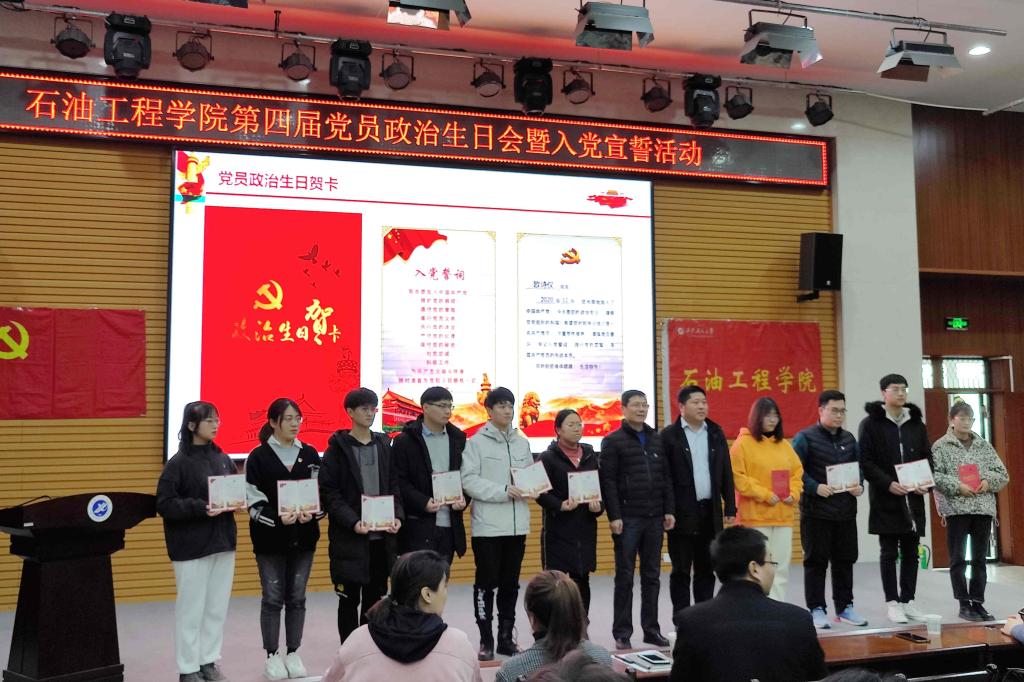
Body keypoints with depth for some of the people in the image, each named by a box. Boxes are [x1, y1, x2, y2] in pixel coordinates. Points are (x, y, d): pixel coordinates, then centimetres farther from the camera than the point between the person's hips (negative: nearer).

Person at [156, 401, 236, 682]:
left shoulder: (223, 459, 7)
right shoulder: (179, 463, -10)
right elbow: (165, 504, -14)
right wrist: (200, 508, -24)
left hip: (223, 542, 6)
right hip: (192, 546, -5)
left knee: (218, 607, 11)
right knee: (191, 608, 4)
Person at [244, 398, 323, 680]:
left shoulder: (310, 454, 5)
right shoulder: (258, 456, -5)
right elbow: (254, 501, -9)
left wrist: (312, 513, -16)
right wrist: (277, 518, -23)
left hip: (304, 537, 3)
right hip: (270, 538, -3)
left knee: (297, 597, 10)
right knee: (273, 598, 4)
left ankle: (293, 654, 23)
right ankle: (272, 656, 19)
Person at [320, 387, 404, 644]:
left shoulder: (384, 446, 10)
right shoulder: (337, 449, -3)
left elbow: (395, 486, 11)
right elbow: (328, 492, -8)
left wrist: (397, 516, -5)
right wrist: (352, 521, -19)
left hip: (382, 535, 4)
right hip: (348, 537, -4)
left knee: (375, 597, 12)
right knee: (349, 599, 4)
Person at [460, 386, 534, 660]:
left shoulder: (522, 442, 10)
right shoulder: (476, 442, -5)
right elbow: (469, 481, -13)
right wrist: (503, 491, -20)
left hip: (517, 524, 5)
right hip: (487, 525, -5)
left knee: (510, 584, 12)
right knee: (486, 583, 3)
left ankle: (506, 637, 23)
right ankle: (486, 640, 13)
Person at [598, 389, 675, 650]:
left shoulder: (657, 439, 12)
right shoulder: (613, 441, -3)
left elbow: (667, 477, 13)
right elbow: (608, 481, -8)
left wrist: (669, 510, 6)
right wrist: (614, 516, -13)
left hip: (655, 518, 5)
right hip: (627, 519, -4)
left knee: (652, 576, 10)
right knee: (625, 577, 2)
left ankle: (651, 629, 20)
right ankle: (622, 633, 10)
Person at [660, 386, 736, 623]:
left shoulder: (716, 433, 10)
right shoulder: (669, 435, -4)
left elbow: (726, 474, 11)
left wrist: (730, 509, 7)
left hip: (710, 512, 4)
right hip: (682, 514, -4)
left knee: (706, 570, 11)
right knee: (681, 571, 3)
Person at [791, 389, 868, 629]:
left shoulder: (849, 438, 13)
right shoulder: (805, 437, -6)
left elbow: (859, 467, 17)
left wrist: (859, 486, -2)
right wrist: (815, 487, -20)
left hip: (846, 511, 6)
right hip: (816, 511, -5)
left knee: (845, 560, 12)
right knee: (816, 561, 1)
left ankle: (844, 607, 24)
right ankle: (816, 609, 9)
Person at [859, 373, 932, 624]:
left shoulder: (916, 423, 11)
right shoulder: (871, 423, -3)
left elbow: (928, 457, 13)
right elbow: (865, 462, -8)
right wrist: (887, 484, -18)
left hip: (913, 498, 4)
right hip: (885, 499, -4)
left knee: (911, 552, 8)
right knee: (889, 552, 2)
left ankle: (908, 601, 18)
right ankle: (892, 602, 10)